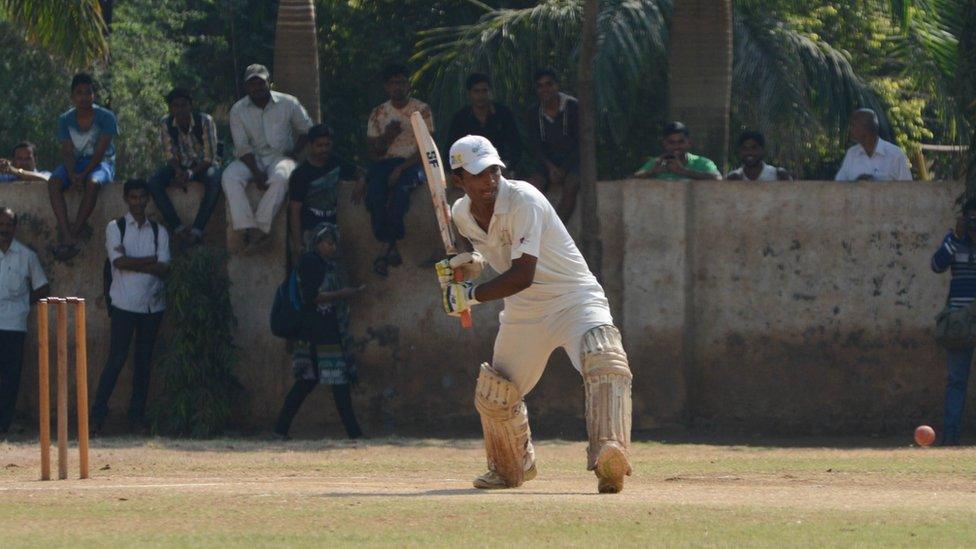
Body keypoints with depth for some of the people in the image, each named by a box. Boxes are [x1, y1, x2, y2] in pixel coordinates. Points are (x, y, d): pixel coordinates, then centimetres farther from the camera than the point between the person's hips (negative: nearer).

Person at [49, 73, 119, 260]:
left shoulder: (106, 117, -7)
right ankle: (66, 237, -41)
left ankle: (73, 233, -40)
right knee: (54, 183, -29)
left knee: (92, 182, -39)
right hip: (76, 163, 3)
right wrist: (72, 175, -24)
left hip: (101, 162, -3)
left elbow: (101, 150, -14)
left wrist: (84, 174, -24)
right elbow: (67, 152, -4)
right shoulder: (65, 120, 2)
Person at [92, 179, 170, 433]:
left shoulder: (159, 231, 9)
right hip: (124, 304, -3)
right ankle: (98, 412, -4)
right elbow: (119, 262, -11)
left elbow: (163, 268, -3)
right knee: (117, 357, -8)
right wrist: (150, 260, -7)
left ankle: (137, 414, 11)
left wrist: (132, 262, -12)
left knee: (144, 360, 6)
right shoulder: (115, 228, 2)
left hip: (152, 304, 3)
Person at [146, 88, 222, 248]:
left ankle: (197, 230, -39)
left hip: (204, 165, -3)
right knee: (153, 183, -25)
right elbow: (170, 155, -7)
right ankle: (178, 228, -29)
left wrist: (190, 174, -32)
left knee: (213, 180, -38)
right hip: (180, 165, 3)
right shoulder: (166, 123, -9)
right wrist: (180, 172, -28)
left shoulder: (205, 121, -19)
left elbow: (209, 157, -19)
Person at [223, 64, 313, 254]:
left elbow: (307, 130, 14)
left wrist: (294, 154, -1)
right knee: (230, 177, -31)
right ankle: (247, 229, -39)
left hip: (280, 157, -1)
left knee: (280, 178, -38)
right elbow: (243, 147, -3)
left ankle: (261, 228, -38)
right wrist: (257, 173, -17)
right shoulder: (238, 110, 3)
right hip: (252, 159, 2)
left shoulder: (288, 103, 3)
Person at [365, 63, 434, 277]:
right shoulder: (378, 114, 12)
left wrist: (401, 168, -18)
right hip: (386, 163, 3)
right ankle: (390, 246, -34)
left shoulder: (422, 110, 3)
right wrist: (387, 136, -11)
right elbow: (373, 152, 10)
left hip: (413, 163, -3)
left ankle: (387, 248, -33)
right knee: (375, 189, -32)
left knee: (400, 185, -37)